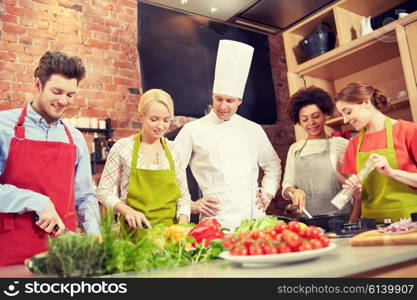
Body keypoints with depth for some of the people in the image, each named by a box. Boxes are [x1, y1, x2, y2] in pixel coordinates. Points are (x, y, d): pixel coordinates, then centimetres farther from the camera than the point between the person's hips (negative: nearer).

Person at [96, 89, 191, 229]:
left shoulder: (173, 150, 7)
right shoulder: (122, 148, -2)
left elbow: (183, 195, 10)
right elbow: (104, 191, 2)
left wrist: (182, 225, -6)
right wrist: (128, 211, -14)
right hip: (134, 233, -2)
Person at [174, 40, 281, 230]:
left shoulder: (253, 130, 11)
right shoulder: (193, 130, 0)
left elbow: (272, 165, 24)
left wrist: (268, 193, 12)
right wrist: (190, 205, -2)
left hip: (254, 216, 4)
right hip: (217, 219, -3)